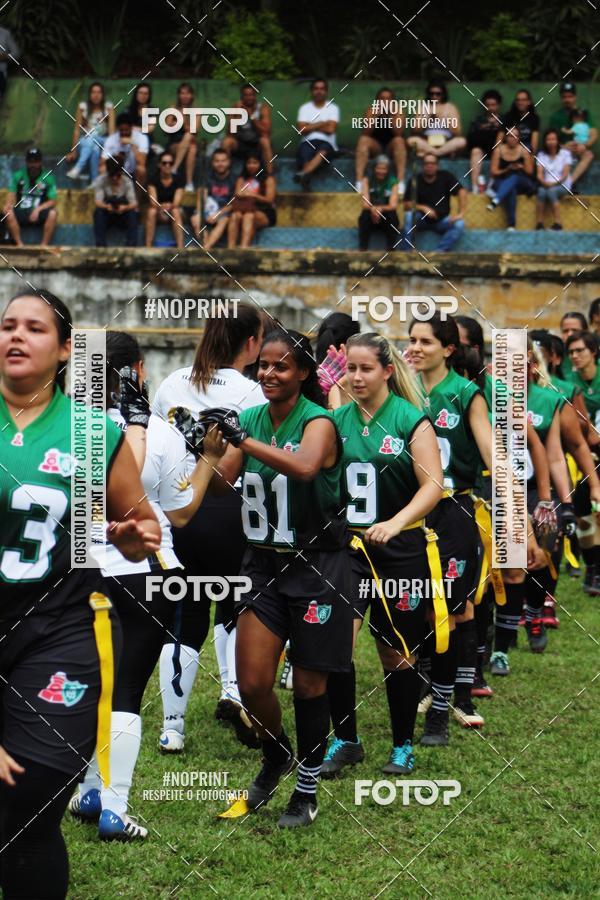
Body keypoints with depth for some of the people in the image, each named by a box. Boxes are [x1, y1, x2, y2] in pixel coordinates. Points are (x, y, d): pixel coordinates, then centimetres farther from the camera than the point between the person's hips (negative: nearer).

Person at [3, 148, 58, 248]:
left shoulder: (48, 178, 3)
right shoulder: (18, 176, 7)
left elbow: (52, 201, 0)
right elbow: (12, 195, 2)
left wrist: (38, 209, -16)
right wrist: (8, 205, -21)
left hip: (39, 214, -1)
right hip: (21, 213, 1)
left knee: (52, 213, -31)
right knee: (9, 213, -31)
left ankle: (44, 245, -27)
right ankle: (19, 244, -27)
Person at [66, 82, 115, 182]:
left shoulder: (109, 107, 0)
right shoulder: (82, 106, 0)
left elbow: (112, 129, -9)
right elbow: (77, 130, 0)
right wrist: (73, 151, -2)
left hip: (102, 141, 0)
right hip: (85, 141, 1)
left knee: (92, 140, -35)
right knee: (95, 150, -34)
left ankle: (77, 169, -47)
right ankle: (95, 183, -43)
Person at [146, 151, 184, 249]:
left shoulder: (177, 181, -4)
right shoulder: (154, 180, -5)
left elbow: (177, 202, -15)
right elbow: (153, 201, -15)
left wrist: (169, 206, -37)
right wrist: (161, 207, -36)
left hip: (173, 208, 0)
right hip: (158, 212, 0)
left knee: (176, 211, -33)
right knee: (151, 211, -32)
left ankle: (180, 247, -41)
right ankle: (148, 247, -36)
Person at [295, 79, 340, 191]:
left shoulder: (333, 108, 11)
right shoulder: (305, 108, 15)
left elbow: (331, 129, -4)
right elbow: (302, 129, 0)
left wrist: (311, 126, 4)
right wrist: (322, 124, 1)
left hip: (326, 142, -2)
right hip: (307, 142, 2)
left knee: (323, 150, -39)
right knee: (305, 153, -35)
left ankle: (302, 174, -63)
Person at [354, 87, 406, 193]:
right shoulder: (371, 111, -2)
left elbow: (398, 132, -17)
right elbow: (366, 133, -13)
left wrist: (391, 114, -25)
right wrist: (375, 116, -25)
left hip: (392, 148, -1)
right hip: (375, 147, 1)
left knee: (399, 140, -32)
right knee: (363, 140, -29)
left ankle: (401, 183, -43)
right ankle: (359, 182, -41)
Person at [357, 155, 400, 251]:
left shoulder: (393, 183, -3)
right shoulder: (367, 181, -2)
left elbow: (393, 205, -13)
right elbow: (365, 204, -10)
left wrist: (381, 208, -34)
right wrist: (373, 209, -34)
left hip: (386, 218, 0)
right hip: (371, 215, 0)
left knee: (392, 215, -33)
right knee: (365, 215, -32)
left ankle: (391, 249, -28)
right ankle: (362, 249, -32)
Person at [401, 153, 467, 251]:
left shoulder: (445, 177, -3)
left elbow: (462, 191, -8)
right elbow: (407, 205, -7)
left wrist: (461, 213, -18)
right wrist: (422, 208, -23)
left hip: (441, 221, 1)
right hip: (422, 220, -1)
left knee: (459, 224, -27)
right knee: (409, 215, -32)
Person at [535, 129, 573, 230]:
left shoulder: (565, 153, 1)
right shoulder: (541, 155, 9)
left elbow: (565, 174, -6)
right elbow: (539, 173, 0)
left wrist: (555, 183, -21)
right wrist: (544, 182, -21)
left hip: (562, 185, -2)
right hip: (546, 184, 2)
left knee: (551, 191, -36)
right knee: (541, 191, -33)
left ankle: (557, 224, -34)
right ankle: (539, 224, -36)